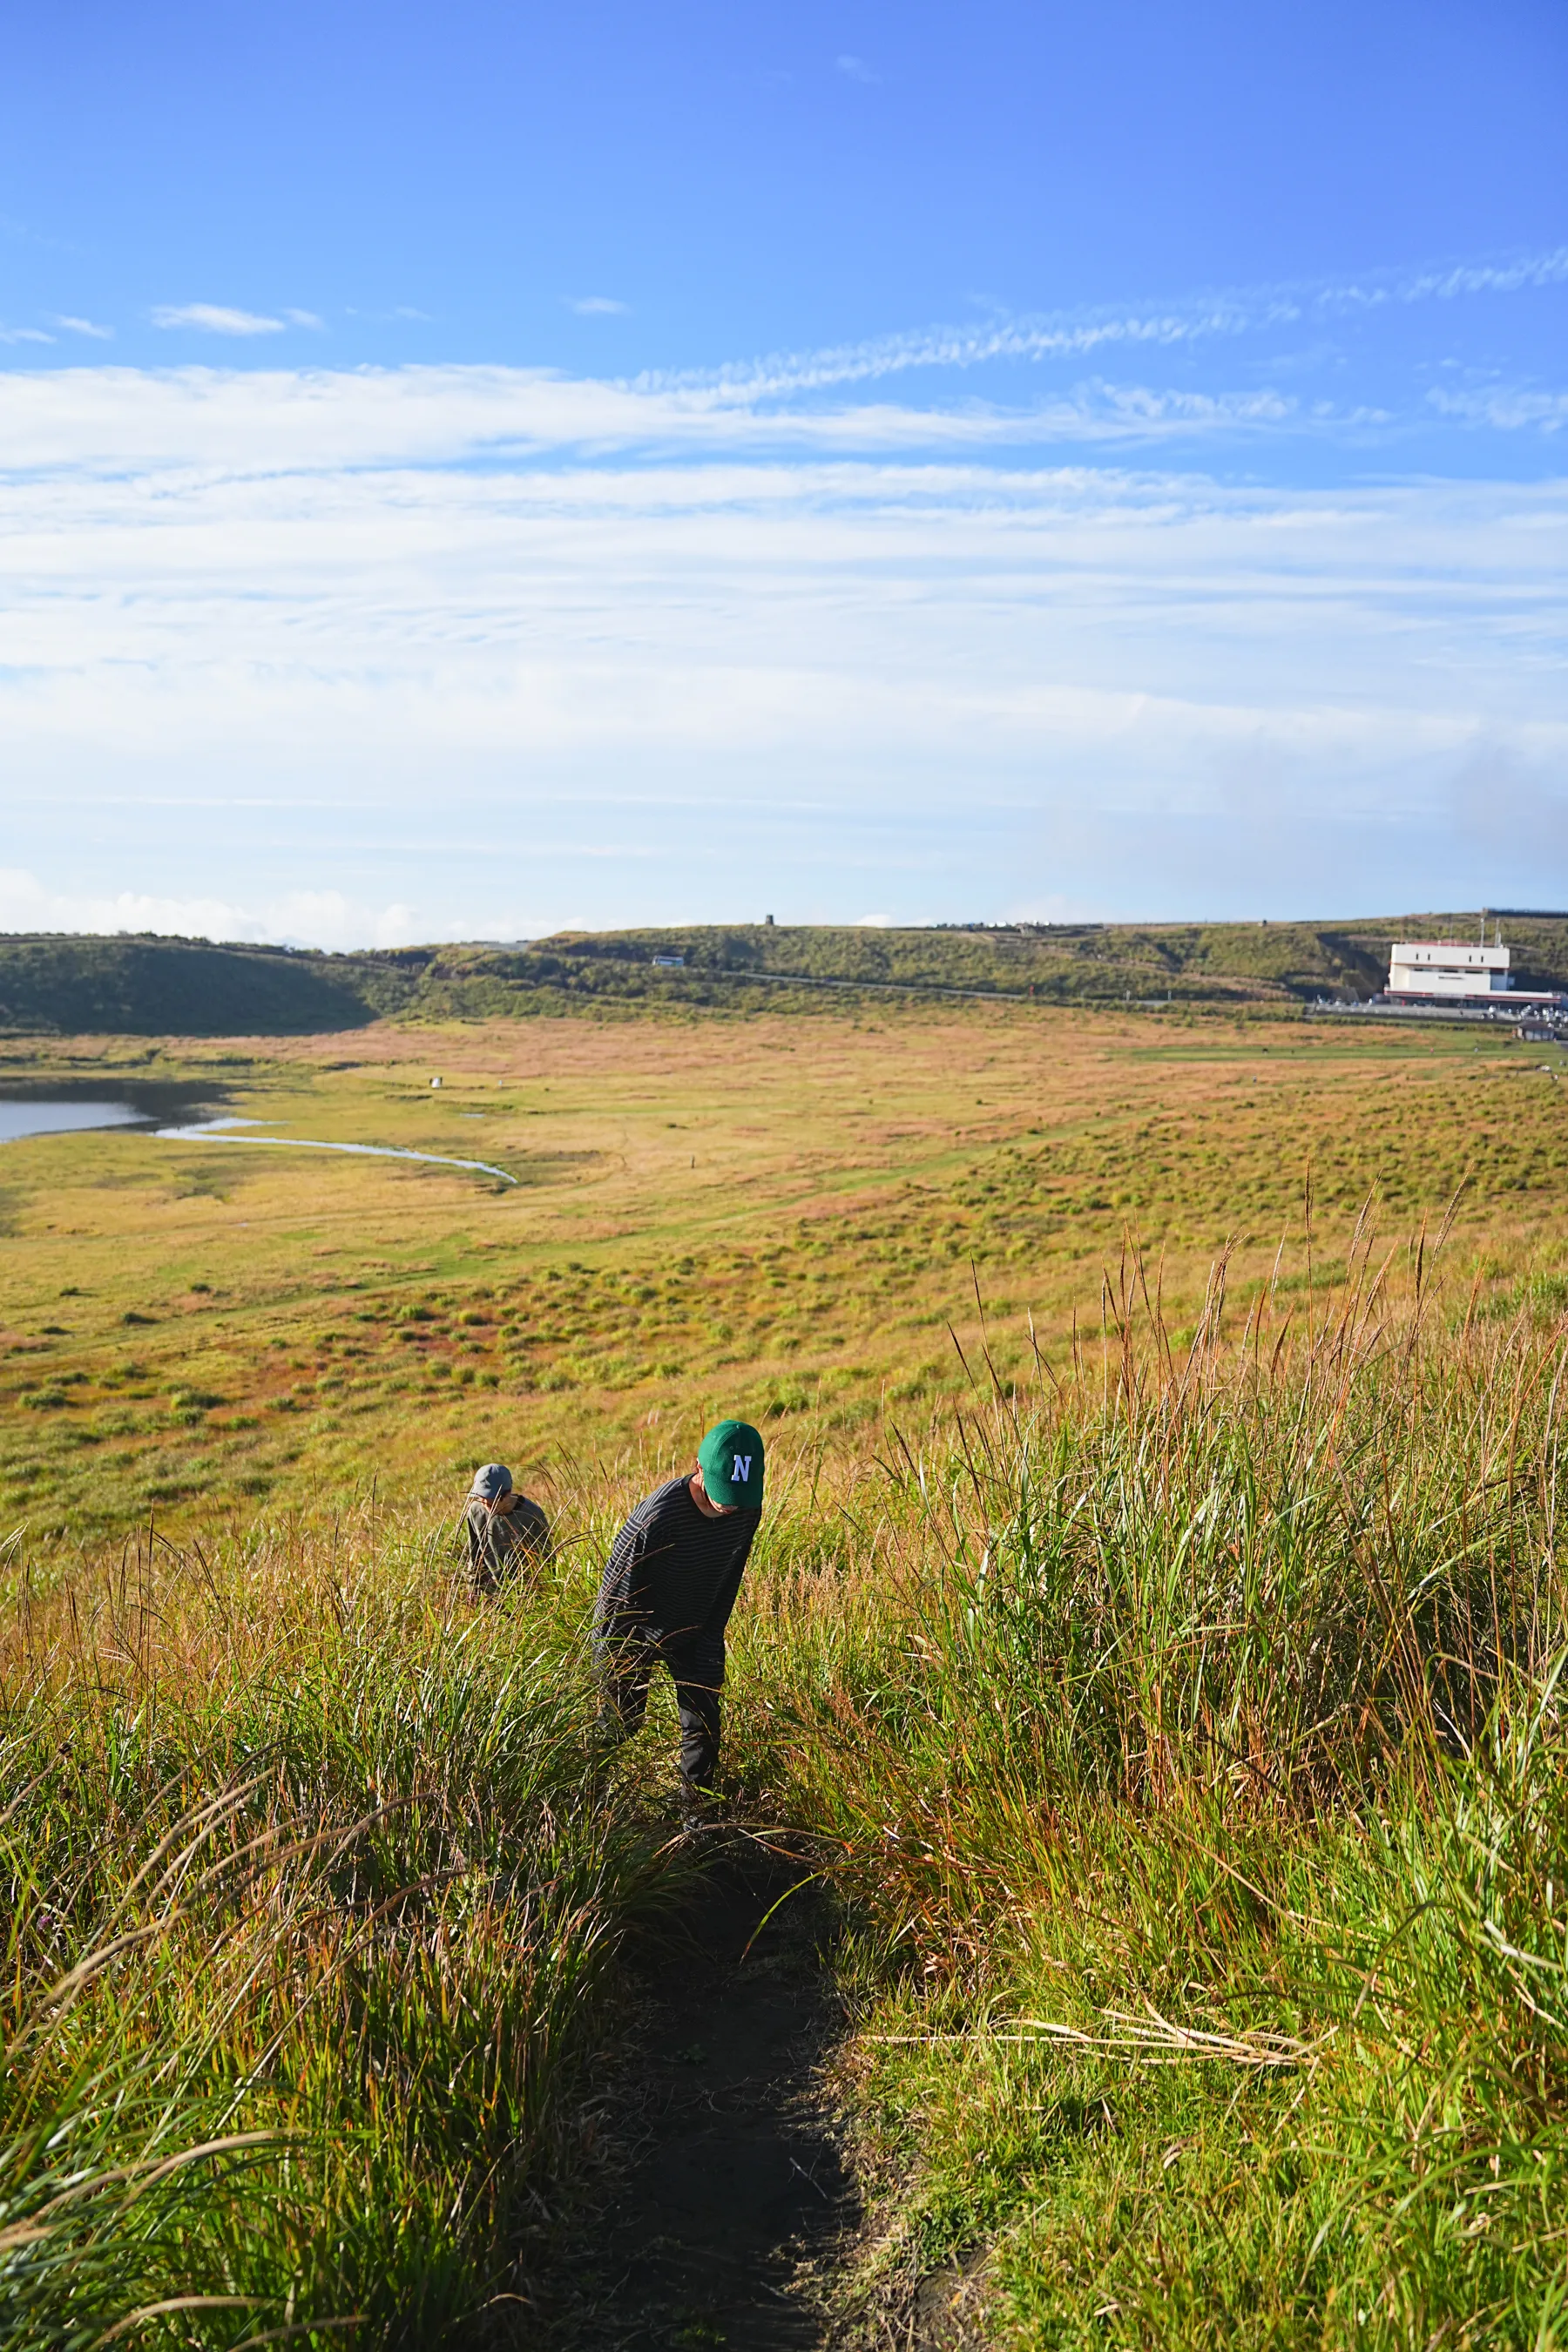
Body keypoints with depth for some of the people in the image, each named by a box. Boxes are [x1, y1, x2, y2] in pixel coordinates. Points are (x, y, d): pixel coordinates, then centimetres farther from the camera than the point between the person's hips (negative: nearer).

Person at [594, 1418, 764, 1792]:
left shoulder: (748, 1510, -18)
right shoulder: (657, 1516, -36)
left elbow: (728, 1583, -1)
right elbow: (617, 1595, -23)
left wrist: (710, 1644, 1)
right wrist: (613, 1669, -17)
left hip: (695, 1631, 4)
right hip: (636, 1634, -4)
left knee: (704, 1725, 4)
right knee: (620, 1723, 6)